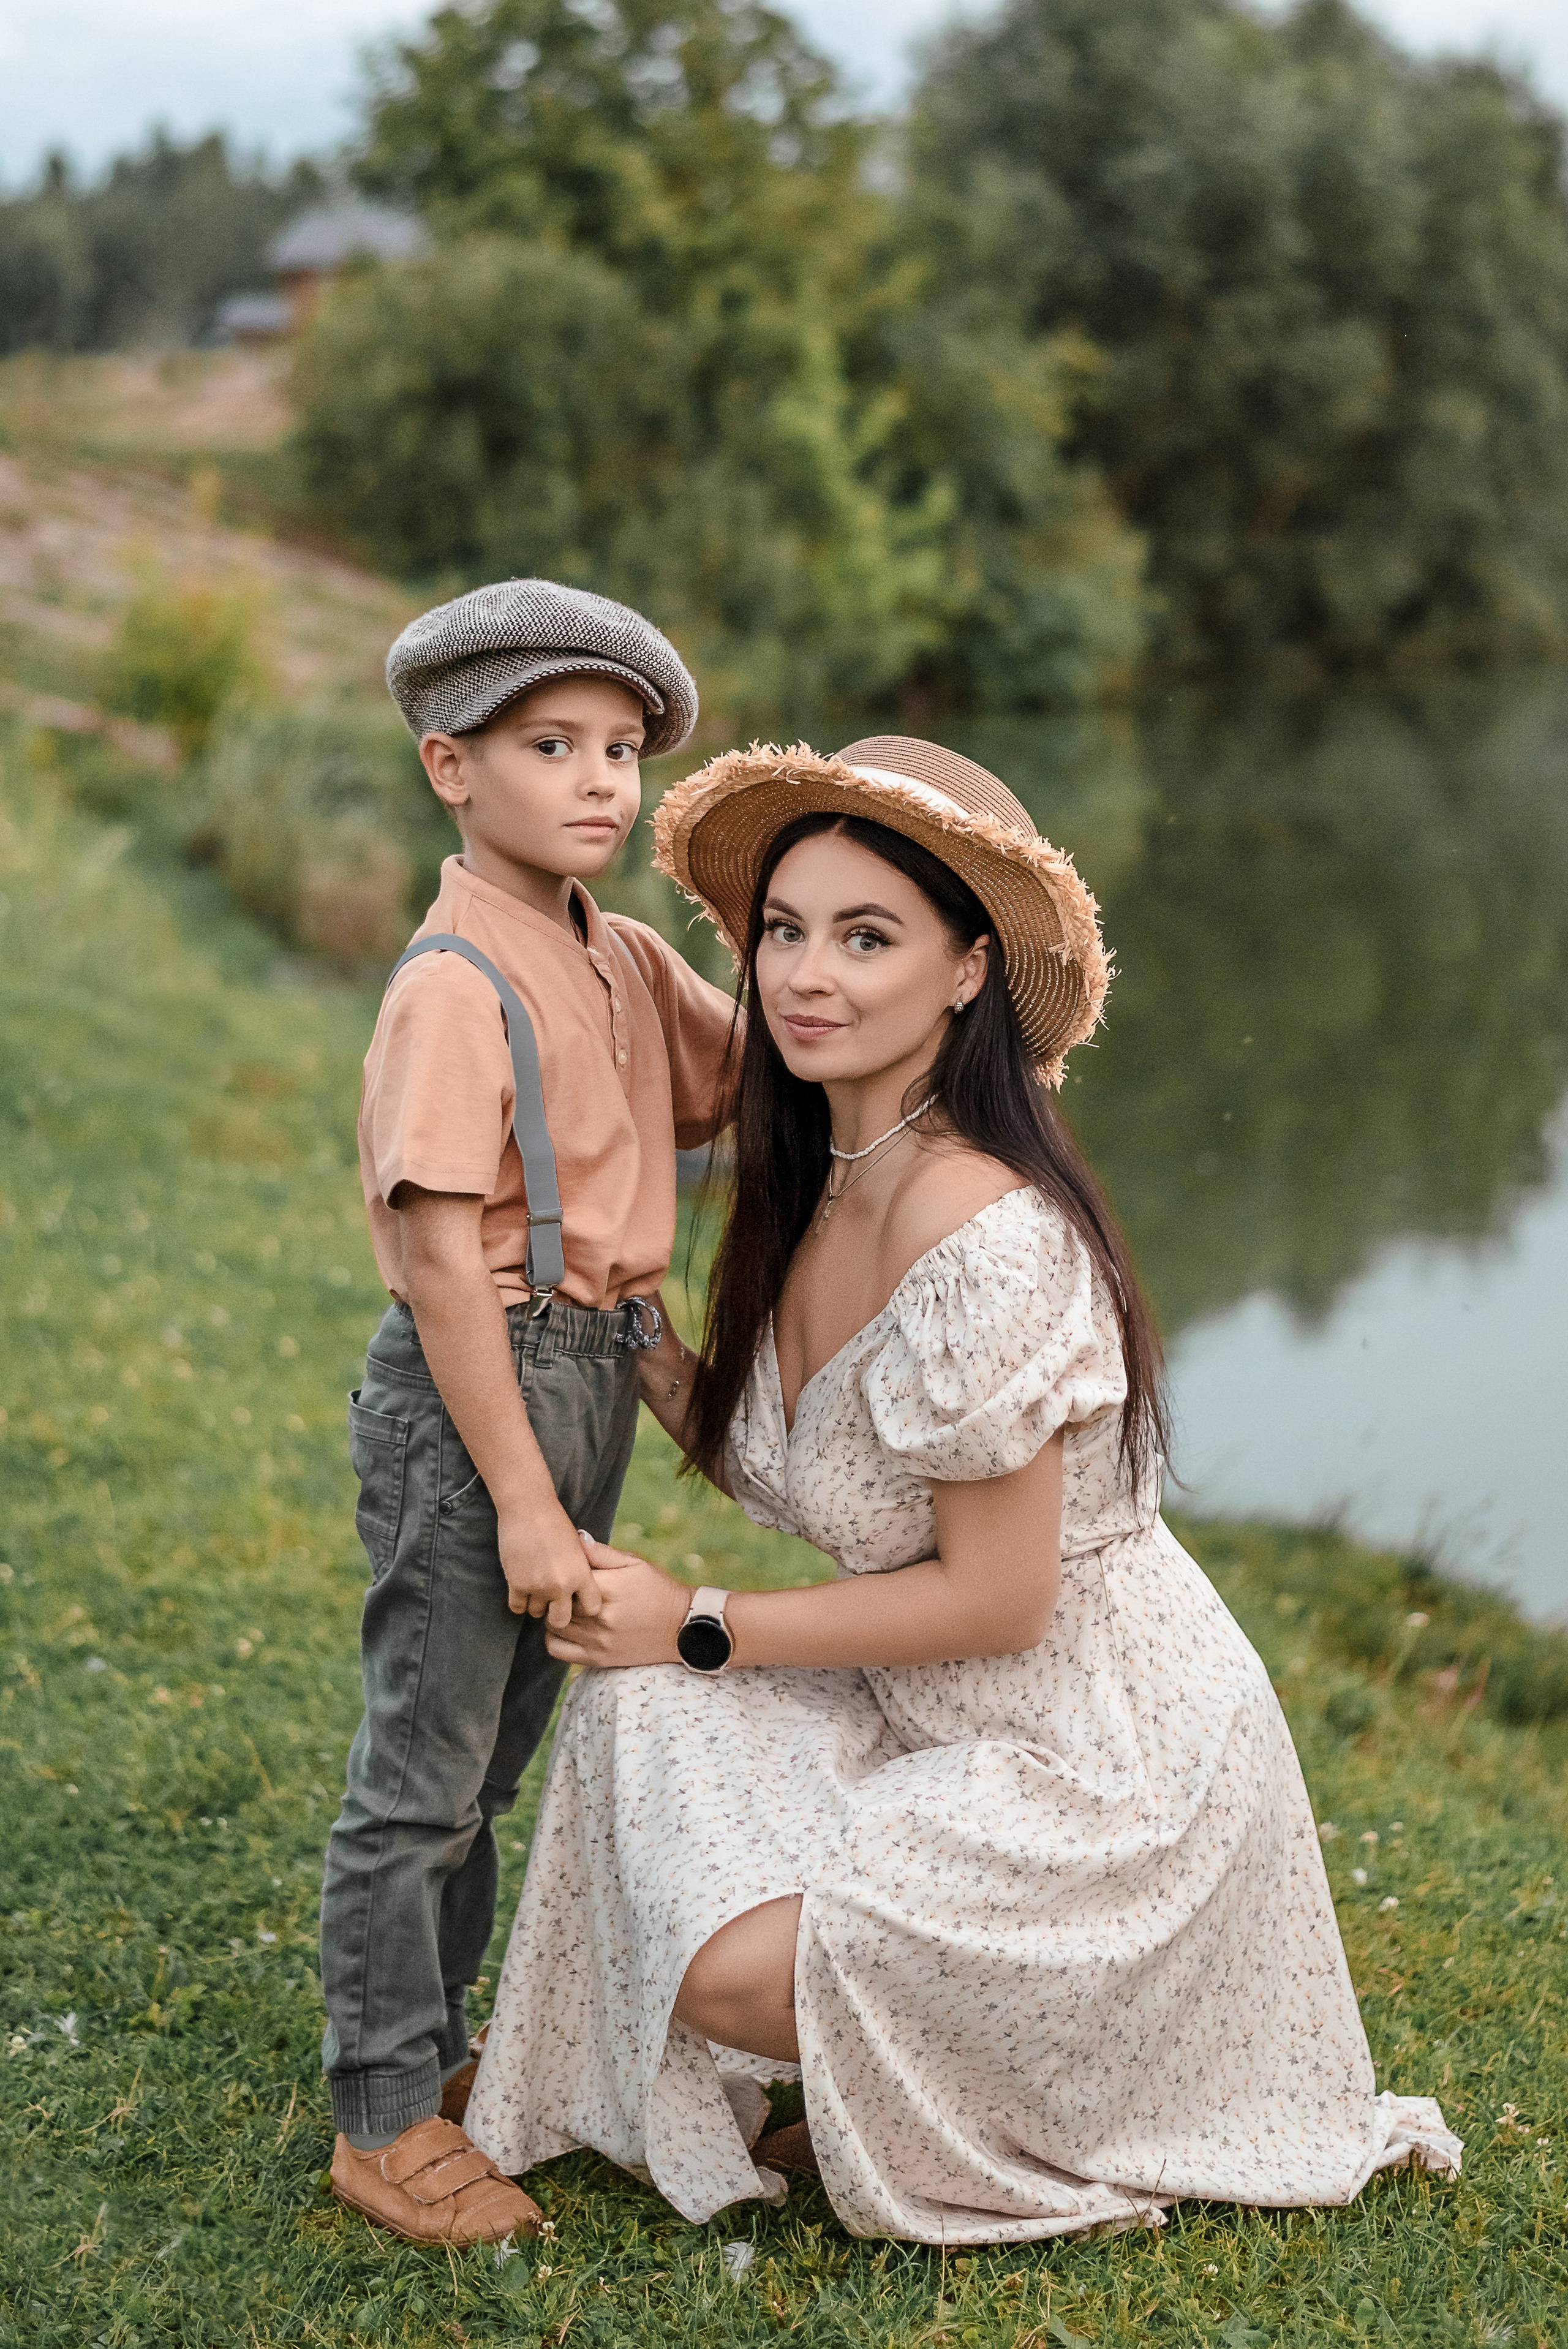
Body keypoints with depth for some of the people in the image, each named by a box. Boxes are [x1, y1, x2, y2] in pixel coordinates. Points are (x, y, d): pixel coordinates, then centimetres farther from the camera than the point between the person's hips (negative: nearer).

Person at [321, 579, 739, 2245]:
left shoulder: (624, 960, 7)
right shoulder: (455, 986, -19)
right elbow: (441, 1255, -21)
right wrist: (522, 1496, -20)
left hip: (591, 1374, 9)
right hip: (474, 1386, -9)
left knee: (489, 1757, 21)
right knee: (419, 1776, 3)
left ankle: (432, 2051, 37)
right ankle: (384, 2123, 17)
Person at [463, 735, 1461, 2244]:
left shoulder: (981, 1235, -28)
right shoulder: (816, 1191, 1)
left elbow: (997, 1600, -23)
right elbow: (780, 1470, 9)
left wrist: (695, 1627, -15)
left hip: (1106, 1761, -9)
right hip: (941, 1720, 9)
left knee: (738, 1969, -19)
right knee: (639, 1707, -6)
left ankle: (1020, 2124, 10)